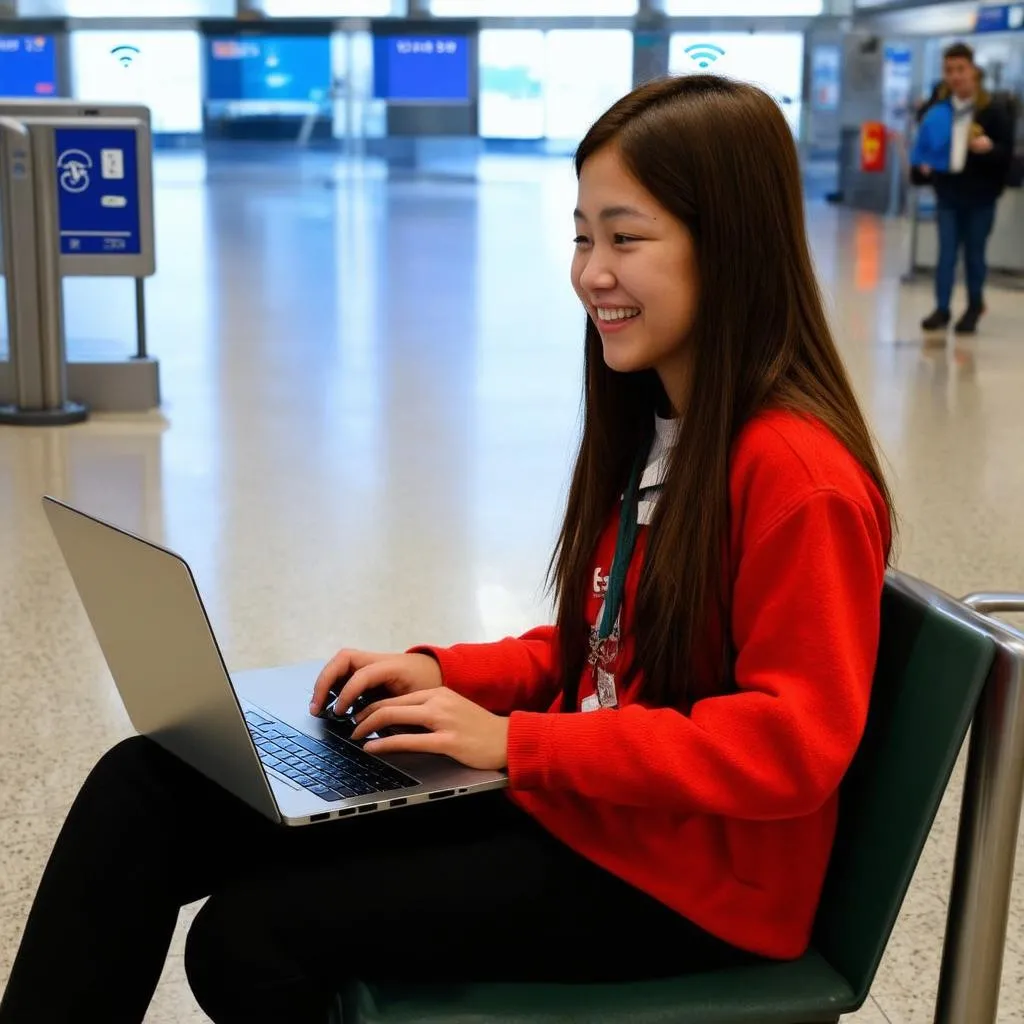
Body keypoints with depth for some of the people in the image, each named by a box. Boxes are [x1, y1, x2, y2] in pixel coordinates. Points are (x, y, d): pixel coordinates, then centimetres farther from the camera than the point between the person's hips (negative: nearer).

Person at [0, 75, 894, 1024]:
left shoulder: (798, 474, -20)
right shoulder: (648, 424, 9)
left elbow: (794, 744, -23)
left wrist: (518, 743, -24)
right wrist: (444, 673, -2)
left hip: (685, 874, -8)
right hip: (573, 798, 8)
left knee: (252, 934, -19)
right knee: (147, 784, -5)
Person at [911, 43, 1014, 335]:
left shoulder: (992, 112, -8)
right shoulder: (939, 109, 2)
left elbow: (1007, 153, -7)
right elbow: (927, 145, 14)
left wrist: (990, 148, -27)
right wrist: (923, 166, -4)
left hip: (980, 196, -3)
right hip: (948, 193, 3)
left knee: (974, 253, 8)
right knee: (946, 252, 4)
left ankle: (974, 306, 24)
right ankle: (942, 309, 9)